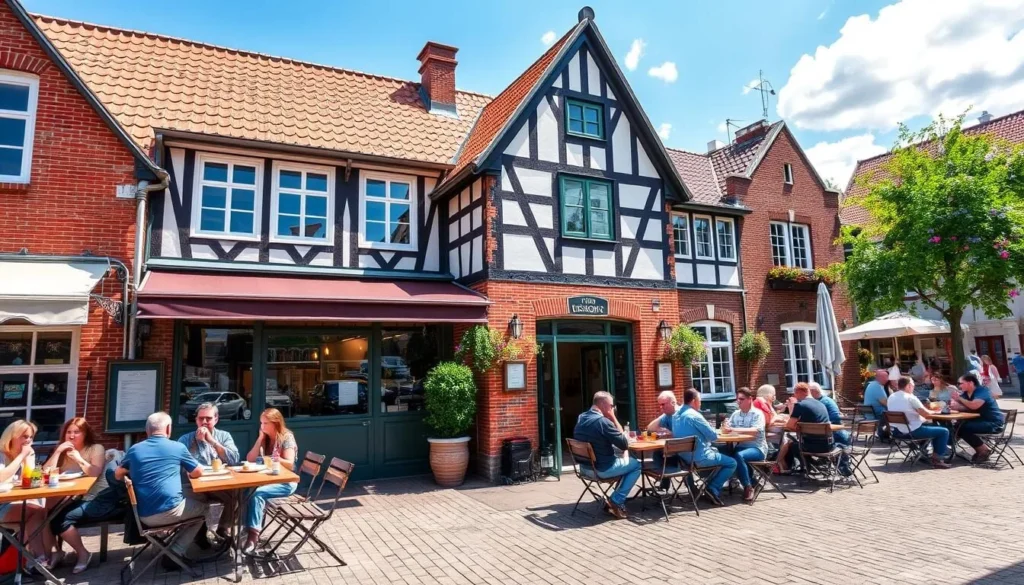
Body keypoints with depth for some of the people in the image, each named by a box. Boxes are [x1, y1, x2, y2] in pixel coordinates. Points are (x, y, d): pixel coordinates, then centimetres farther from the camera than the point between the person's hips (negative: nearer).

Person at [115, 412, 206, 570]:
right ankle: (176, 553, 7)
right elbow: (198, 472, 8)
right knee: (203, 506, 22)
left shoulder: (134, 449, 7)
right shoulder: (177, 447, -4)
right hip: (170, 511, -6)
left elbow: (118, 475, 22)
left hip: (144, 516, 6)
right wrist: (187, 473, 29)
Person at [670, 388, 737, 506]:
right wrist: (711, 429, 8)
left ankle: (710, 484, 23)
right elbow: (714, 436, -13)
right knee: (731, 463, 7)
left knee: (715, 451, 31)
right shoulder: (694, 415, -20)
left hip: (684, 457, 9)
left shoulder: (676, 415, 6)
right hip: (699, 457, -9)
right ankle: (713, 489, -1)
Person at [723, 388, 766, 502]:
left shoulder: (757, 414, -5)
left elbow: (755, 431, -22)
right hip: (740, 446, 5)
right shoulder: (735, 414, 13)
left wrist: (734, 429, -30)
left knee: (738, 456, -34)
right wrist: (726, 426, -19)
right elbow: (728, 429, 7)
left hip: (757, 448, -5)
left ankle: (748, 487, -17)